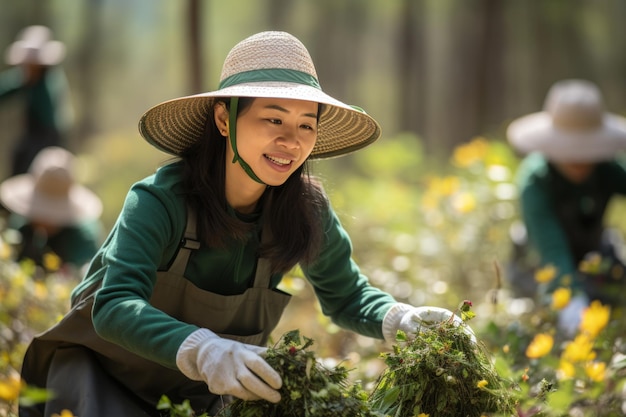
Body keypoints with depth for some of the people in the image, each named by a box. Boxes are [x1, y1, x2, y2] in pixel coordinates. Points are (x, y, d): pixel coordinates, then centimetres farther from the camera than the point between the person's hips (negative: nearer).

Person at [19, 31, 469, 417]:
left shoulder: (306, 210, -15)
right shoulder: (161, 200, -29)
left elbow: (346, 297, -1)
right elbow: (115, 306, -40)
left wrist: (400, 320, -24)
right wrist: (202, 350, -59)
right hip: (102, 367, -4)